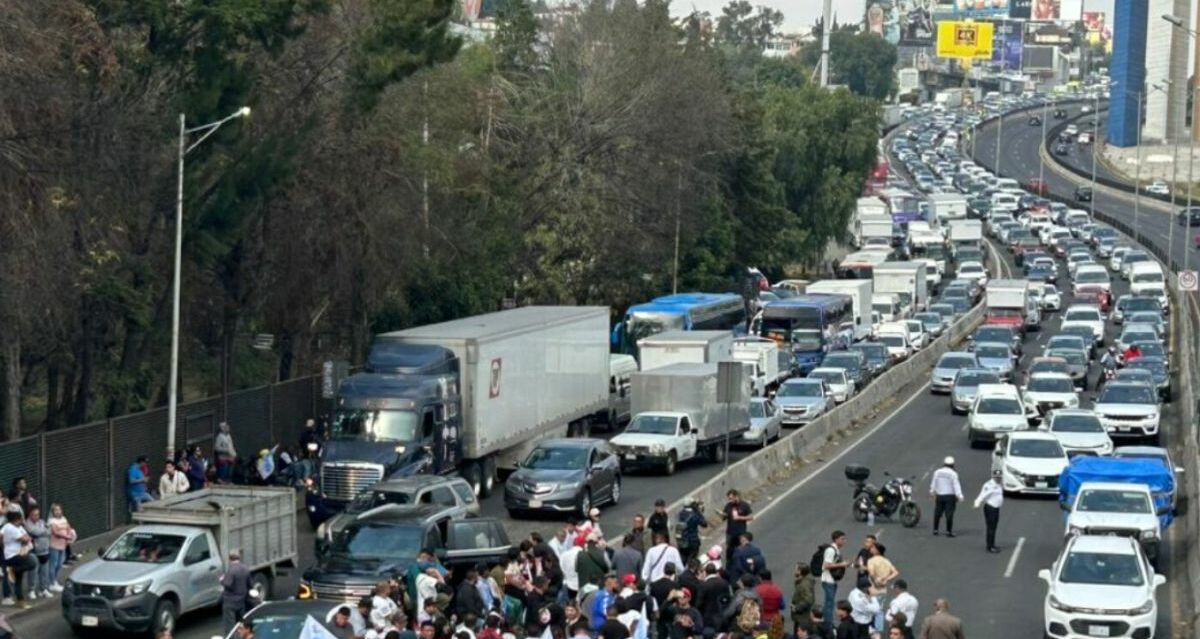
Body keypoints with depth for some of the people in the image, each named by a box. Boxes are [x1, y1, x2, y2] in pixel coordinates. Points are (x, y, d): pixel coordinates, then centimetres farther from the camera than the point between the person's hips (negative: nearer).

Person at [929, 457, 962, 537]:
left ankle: (935, 529, 17)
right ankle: (949, 531, -6)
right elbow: (956, 485, -14)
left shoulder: (937, 472, 3)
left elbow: (933, 483, 13)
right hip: (950, 496, -4)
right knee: (949, 513, -3)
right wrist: (959, 495, -15)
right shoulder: (953, 474, -10)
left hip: (939, 495, 4)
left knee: (937, 513, 13)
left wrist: (932, 492, 28)